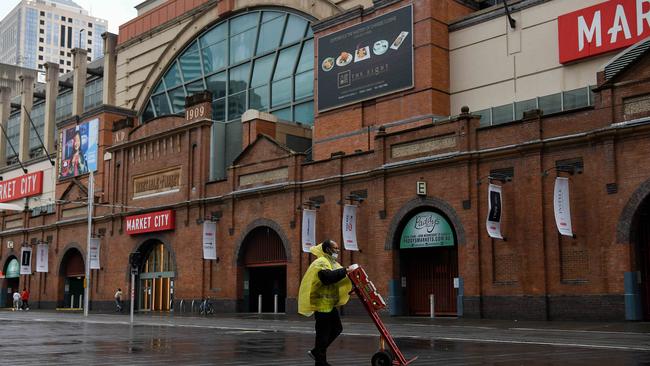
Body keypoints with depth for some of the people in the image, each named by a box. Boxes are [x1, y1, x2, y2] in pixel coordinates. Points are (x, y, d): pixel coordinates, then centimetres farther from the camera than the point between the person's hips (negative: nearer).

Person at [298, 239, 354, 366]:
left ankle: (316, 352, 22)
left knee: (337, 329, 15)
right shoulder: (321, 262, -14)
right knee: (323, 333, -4)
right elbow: (328, 277, -31)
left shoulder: (332, 263, 18)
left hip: (330, 303, 10)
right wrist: (345, 271, -28)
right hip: (322, 303, -10)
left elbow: (337, 277, 19)